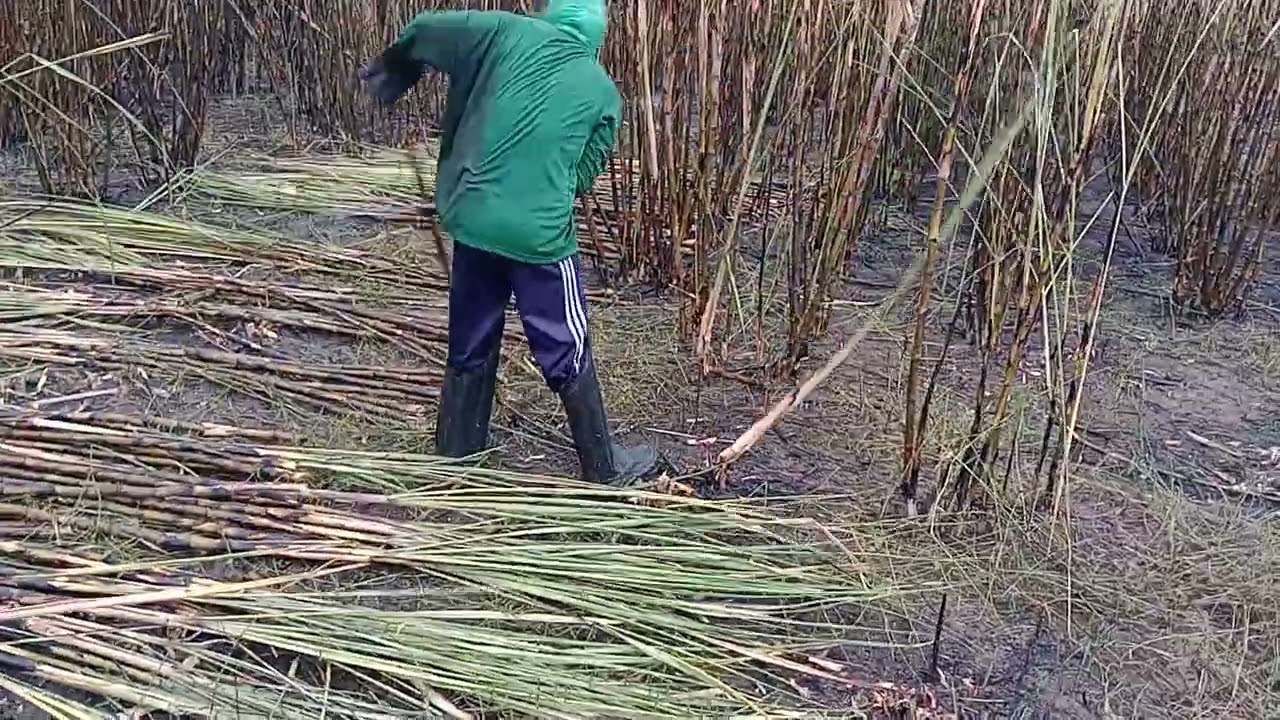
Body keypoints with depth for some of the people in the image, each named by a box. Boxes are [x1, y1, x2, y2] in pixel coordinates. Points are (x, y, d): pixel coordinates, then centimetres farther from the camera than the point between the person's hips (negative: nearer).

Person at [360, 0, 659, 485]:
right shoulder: (603, 91, 5)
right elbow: (585, 175, 8)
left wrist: (389, 68, 30)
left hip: (472, 220, 3)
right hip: (541, 234, -3)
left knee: (470, 346, 18)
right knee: (567, 353, 9)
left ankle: (454, 456, 32)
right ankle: (604, 467, 21)